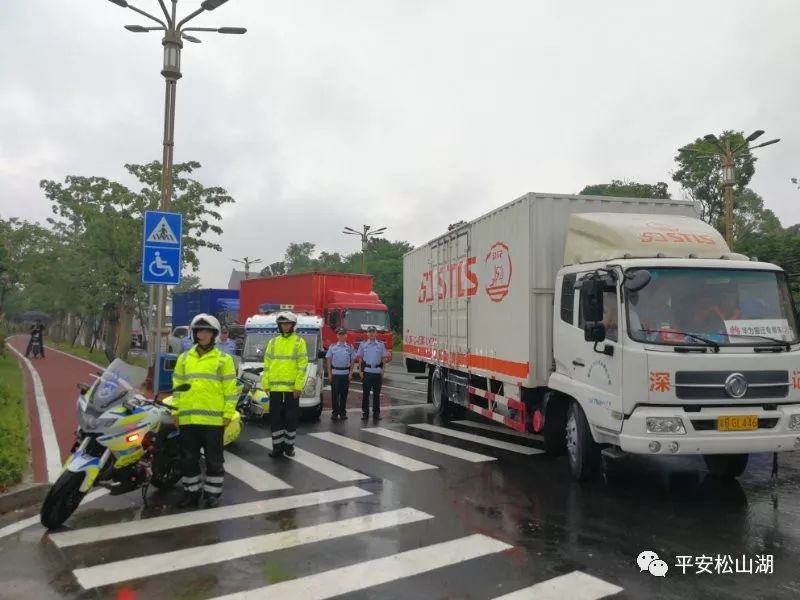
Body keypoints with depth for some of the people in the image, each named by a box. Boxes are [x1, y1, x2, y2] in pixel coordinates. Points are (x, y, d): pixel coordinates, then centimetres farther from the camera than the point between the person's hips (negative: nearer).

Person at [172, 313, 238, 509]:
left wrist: (228, 412, -8)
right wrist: (176, 411, 8)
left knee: (214, 459, 4)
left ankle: (212, 493, 15)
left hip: (213, 418, -4)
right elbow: (177, 386, 14)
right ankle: (191, 492, 24)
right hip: (188, 418, 4)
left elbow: (230, 388, -2)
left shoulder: (223, 359, 0)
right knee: (189, 458, 12)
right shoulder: (184, 358, 12)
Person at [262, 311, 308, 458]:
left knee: (291, 418, 5)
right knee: (275, 418, 6)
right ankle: (277, 446, 16)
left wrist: (298, 386, -12)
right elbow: (267, 364, 10)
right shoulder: (273, 342, 10)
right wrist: (266, 384, 3)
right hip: (275, 387, 3)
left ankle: (289, 445, 18)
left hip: (292, 387, -3)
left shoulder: (299, 342, 0)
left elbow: (302, 365, -5)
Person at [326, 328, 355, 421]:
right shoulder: (332, 347, 4)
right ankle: (335, 413, 10)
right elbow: (329, 360, 4)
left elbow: (352, 360, 6)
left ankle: (343, 413, 16)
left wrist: (351, 373, 0)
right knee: (335, 394, 2)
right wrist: (329, 373, -2)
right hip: (335, 373, -1)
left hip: (345, 373, 1)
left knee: (344, 394, 6)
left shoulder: (350, 347, 5)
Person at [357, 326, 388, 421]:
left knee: (376, 393, 6)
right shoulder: (363, 344, 4)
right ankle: (365, 412, 10)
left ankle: (376, 413, 14)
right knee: (366, 393, 3)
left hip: (377, 371, 1)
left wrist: (382, 369, -2)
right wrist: (361, 370, -2)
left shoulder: (381, 344, 5)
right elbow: (360, 358, 5)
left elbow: (384, 358, 7)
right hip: (367, 371, -1)